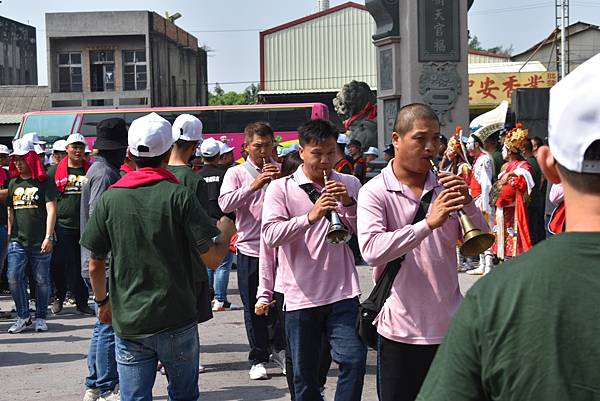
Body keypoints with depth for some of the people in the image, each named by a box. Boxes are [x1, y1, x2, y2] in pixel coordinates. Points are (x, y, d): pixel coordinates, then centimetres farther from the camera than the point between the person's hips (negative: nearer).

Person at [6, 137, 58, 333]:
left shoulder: (44, 182, -2)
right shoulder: (14, 183, 12)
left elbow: (51, 210, -8)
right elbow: (10, 212, 19)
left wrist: (48, 237, -15)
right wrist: (9, 235, 14)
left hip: (40, 242, -4)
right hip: (17, 241, 4)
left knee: (42, 280, 5)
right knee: (13, 277, -8)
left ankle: (41, 318, 18)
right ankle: (23, 316, 6)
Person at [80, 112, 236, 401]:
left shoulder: (109, 198, -1)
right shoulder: (179, 196, -8)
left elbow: (95, 264, 4)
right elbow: (212, 258, -10)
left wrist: (102, 302, 20)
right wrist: (226, 231, 10)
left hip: (127, 323, 2)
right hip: (176, 321, -1)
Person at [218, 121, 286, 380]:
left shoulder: (282, 171, 9)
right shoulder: (237, 173, 2)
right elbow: (225, 204, -13)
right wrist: (253, 186, -23)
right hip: (250, 249, -1)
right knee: (254, 308, 5)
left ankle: (279, 348, 28)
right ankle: (258, 359, 16)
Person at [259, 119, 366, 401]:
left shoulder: (349, 185, 7)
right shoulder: (281, 188, -1)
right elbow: (271, 236, -14)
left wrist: (349, 204, -11)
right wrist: (310, 216, -26)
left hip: (343, 293, 1)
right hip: (301, 296, -1)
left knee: (354, 359, -12)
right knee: (304, 375, 8)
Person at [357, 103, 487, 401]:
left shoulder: (446, 186, 8)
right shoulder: (374, 192, -6)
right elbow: (371, 250, -22)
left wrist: (468, 204, -12)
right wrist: (428, 223, -28)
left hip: (449, 328, 4)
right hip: (401, 330, -4)